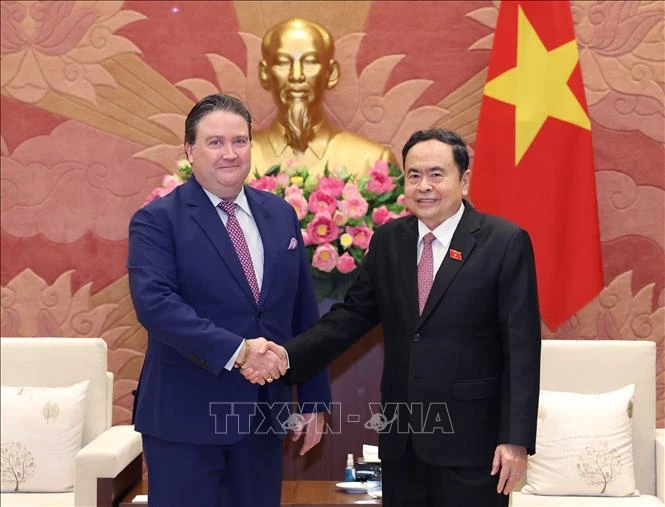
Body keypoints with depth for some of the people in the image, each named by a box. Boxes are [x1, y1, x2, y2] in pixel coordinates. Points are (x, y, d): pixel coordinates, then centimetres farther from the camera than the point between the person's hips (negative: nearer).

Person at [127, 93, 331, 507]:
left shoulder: (281, 215, 8)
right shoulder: (157, 220, -7)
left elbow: (304, 313, 11)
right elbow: (153, 301, -22)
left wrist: (314, 397, 11)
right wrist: (235, 350, -28)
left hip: (263, 410, 5)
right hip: (185, 415, -5)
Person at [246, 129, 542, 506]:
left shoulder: (505, 242, -8)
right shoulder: (388, 241, 7)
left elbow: (521, 348, -10)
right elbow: (353, 315, 5)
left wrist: (516, 438, -14)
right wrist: (289, 354, -11)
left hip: (469, 436, -4)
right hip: (400, 436, 5)